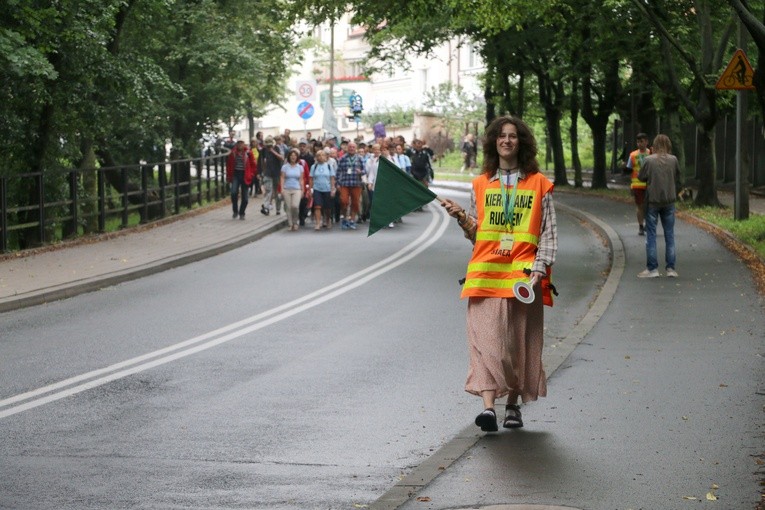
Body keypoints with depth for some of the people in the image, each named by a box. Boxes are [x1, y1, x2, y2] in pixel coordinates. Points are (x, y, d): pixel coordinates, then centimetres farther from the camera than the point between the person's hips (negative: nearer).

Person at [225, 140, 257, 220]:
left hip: (245, 176, -1)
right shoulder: (233, 153, 2)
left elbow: (254, 164, 4)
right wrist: (229, 176, 8)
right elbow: (229, 165, 12)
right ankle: (235, 211, -1)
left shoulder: (248, 153, -3)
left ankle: (242, 213, 18)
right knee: (234, 192, -18)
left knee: (245, 197, 3)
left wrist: (251, 174, 1)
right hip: (236, 174, 1)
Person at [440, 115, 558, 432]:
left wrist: (538, 270, -9)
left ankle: (513, 406, 16)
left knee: (520, 341, 4)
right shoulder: (481, 184, 13)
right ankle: (488, 405, -19)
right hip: (486, 273, 1)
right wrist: (461, 217, -4)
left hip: (523, 274, -1)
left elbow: (549, 234, 3)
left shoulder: (538, 183, 6)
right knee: (486, 338, -11)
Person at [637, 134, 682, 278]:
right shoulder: (673, 160, -4)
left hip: (652, 201, -2)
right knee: (669, 235, 10)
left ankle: (652, 268, 3)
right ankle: (671, 268, 9)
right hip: (669, 201, 2)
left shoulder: (648, 160, -10)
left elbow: (641, 177, 0)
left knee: (651, 235, 5)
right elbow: (678, 181, 3)